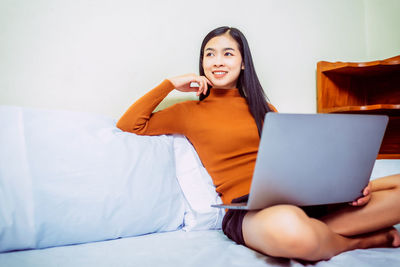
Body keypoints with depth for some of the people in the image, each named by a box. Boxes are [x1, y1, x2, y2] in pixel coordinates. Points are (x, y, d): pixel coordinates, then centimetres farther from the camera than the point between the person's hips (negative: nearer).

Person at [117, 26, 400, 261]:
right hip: (243, 208, -3)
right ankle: (360, 240, -10)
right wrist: (170, 84, 6)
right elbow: (128, 125, 6)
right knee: (285, 226, -40)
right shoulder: (191, 111, 12)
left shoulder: (263, 109, 21)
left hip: (297, 197, 4)